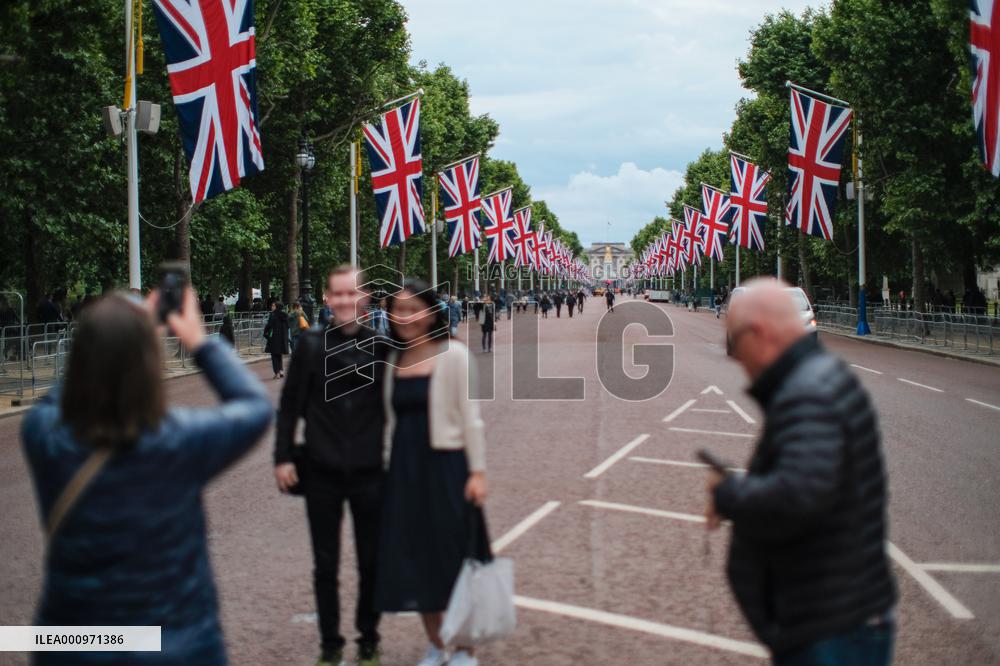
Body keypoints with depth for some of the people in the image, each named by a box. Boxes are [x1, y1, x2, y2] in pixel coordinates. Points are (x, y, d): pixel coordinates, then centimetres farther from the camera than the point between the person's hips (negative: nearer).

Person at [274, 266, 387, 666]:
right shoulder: (312, 344, -3)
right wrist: (283, 457, -3)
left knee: (371, 562, 10)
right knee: (326, 565, 9)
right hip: (322, 472, 0)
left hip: (369, 472, 0)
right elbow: (290, 403, 1)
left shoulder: (380, 344, -2)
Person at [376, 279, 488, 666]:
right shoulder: (393, 360, 6)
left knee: (453, 555, 3)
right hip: (403, 469, 5)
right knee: (413, 558, 9)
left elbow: (470, 417, -8)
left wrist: (477, 471, -12)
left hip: (445, 465, -5)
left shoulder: (452, 355, -7)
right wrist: (387, 466, 11)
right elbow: (390, 418, 12)